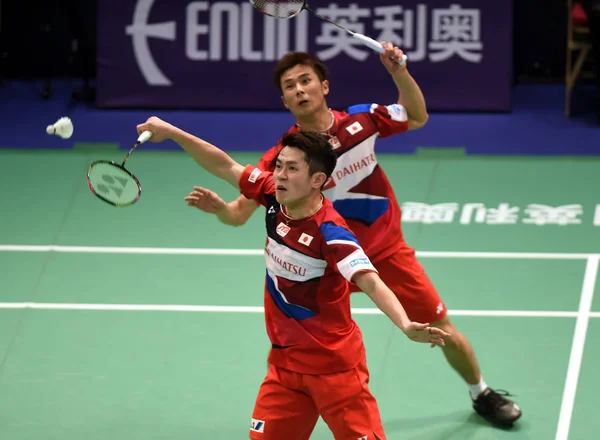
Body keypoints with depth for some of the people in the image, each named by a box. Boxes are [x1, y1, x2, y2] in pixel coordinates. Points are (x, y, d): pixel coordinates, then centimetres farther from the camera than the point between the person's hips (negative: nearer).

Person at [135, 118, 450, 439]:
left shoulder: (330, 232, -25)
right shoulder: (275, 197, -5)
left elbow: (371, 283, -36)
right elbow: (225, 166, 8)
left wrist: (406, 326, -53)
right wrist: (171, 131, 6)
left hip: (333, 364, -7)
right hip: (285, 361, 7)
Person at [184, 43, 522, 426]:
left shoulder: (362, 119, -11)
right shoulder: (281, 157, -17)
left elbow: (417, 118, 9)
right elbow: (240, 213, -19)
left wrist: (400, 72, -8)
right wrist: (218, 207, -42)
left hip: (388, 252, 2)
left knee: (444, 333, 8)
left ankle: (481, 393, 36)